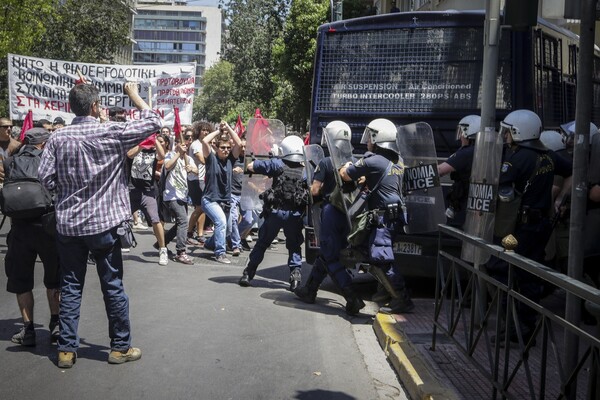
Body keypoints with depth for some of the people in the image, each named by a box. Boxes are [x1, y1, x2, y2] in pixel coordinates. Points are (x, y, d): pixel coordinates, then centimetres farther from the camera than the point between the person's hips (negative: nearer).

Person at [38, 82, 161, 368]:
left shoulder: (58, 138, -1)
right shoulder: (111, 133, -10)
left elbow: (47, 180, -3)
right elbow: (153, 122, -3)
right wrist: (134, 95, 9)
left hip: (67, 224, 3)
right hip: (103, 223, -3)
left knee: (70, 287, 11)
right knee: (113, 287, 7)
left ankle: (66, 350, 15)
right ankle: (120, 347, 16)